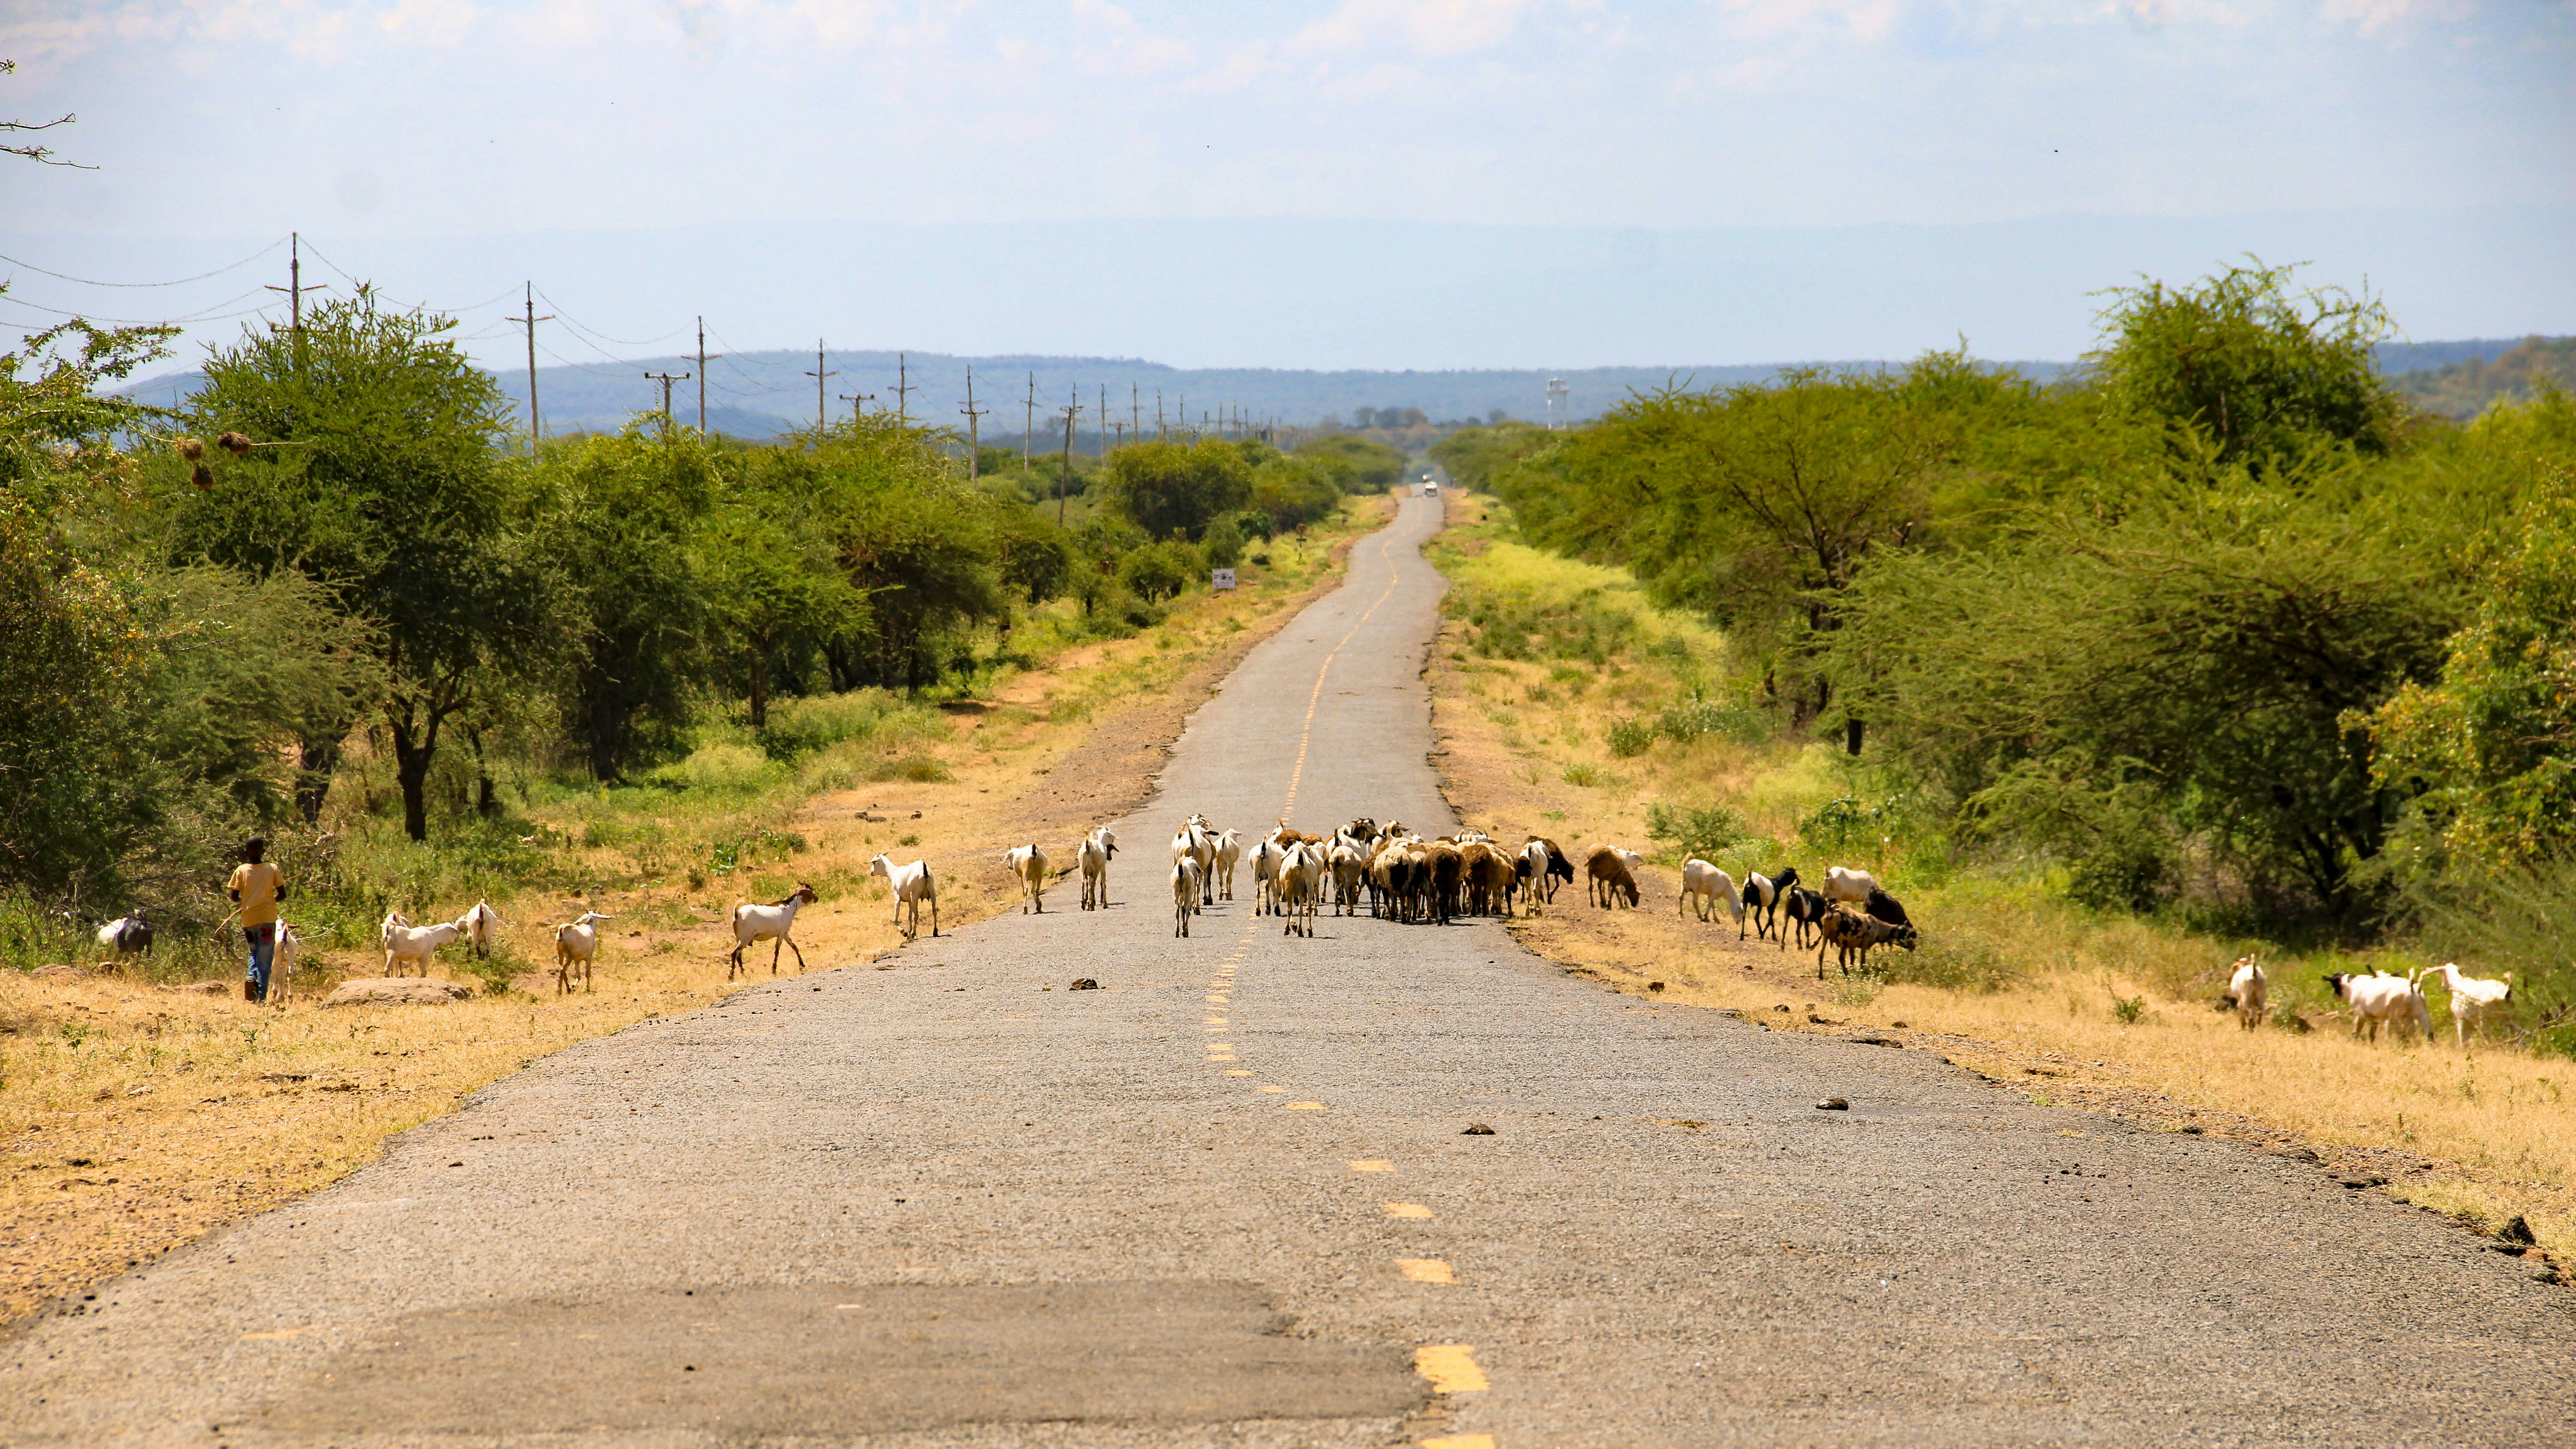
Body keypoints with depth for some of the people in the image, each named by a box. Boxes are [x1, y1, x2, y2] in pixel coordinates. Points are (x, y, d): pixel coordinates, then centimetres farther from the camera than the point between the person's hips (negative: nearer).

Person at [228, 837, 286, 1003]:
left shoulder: (241, 871, 0)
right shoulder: (272, 869, 0)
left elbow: (235, 897, 0)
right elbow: (282, 895, 2)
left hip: (248, 919, 1)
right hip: (267, 918, -1)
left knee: (254, 952, 21)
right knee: (265, 958, 2)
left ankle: (252, 977, -8)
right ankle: (262, 996, -8)